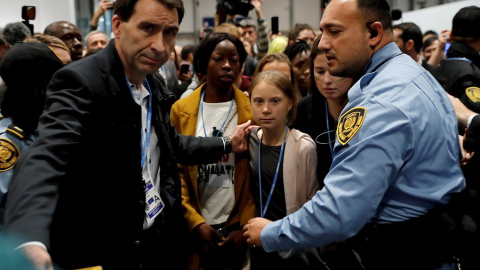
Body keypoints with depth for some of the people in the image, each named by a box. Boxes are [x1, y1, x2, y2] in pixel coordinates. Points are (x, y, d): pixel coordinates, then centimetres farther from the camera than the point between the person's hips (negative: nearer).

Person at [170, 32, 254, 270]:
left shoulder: (252, 112, -1)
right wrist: (195, 222, -8)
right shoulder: (181, 111, 1)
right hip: (194, 227, 1)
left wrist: (247, 226, -7)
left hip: (238, 227, 0)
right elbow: (175, 171, -1)